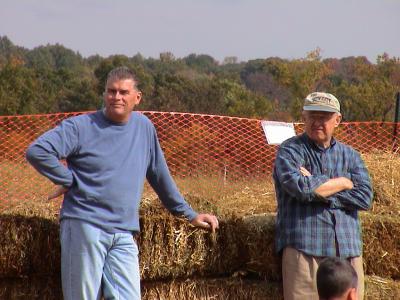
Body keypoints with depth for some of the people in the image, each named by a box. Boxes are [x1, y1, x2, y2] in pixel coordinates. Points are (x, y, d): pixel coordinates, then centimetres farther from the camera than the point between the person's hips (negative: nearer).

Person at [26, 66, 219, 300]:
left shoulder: (144, 127, 15)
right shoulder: (81, 127, -1)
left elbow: (161, 176, 25)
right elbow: (37, 151, -9)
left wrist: (189, 214, 28)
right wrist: (68, 181, -5)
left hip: (124, 236, 4)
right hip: (84, 227, -4)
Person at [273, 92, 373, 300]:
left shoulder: (349, 155, 17)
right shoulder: (290, 151, 5)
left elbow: (365, 197, 1)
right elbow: (300, 187, -15)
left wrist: (317, 187, -6)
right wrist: (343, 182, -1)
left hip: (348, 250, 4)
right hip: (304, 248, -4)